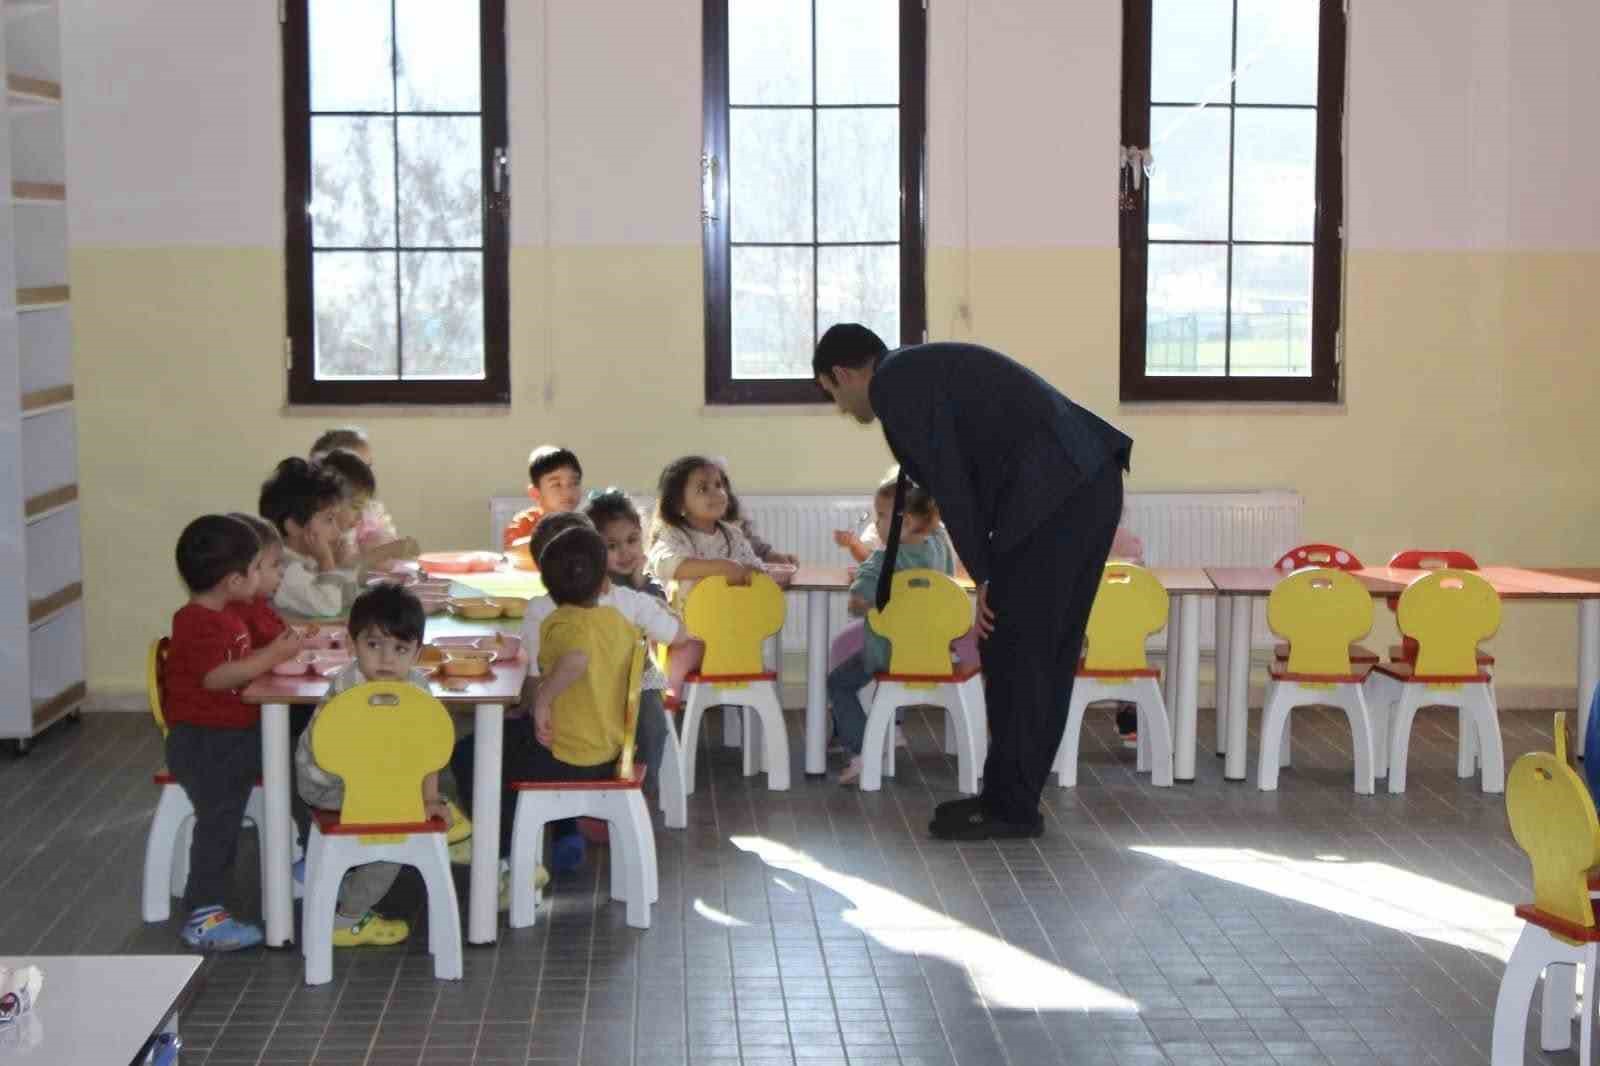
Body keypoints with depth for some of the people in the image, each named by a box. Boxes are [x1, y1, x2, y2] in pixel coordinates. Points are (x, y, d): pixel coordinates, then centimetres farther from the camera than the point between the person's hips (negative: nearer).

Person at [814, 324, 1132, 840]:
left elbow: (949, 484, -8)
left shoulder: (894, 382, -2)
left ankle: (1010, 805, 9)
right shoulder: (930, 369, 28)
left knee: (1011, 650, 1)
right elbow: (973, 482, 29)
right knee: (1044, 650, 15)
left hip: (1054, 492, -10)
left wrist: (984, 579, -2)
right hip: (1088, 482, 10)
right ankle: (1012, 796, 22)